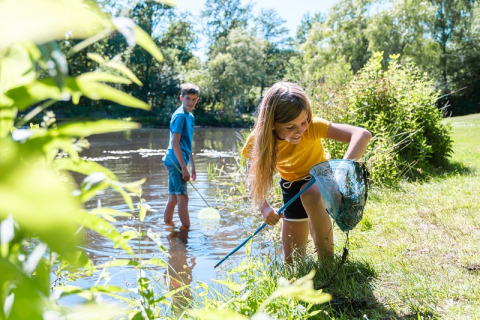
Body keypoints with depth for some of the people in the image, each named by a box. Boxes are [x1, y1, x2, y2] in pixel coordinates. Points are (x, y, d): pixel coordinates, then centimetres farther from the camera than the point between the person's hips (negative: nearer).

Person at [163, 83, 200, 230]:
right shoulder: (180, 115, -12)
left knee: (173, 198, 13)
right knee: (182, 197, -8)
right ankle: (186, 229, -3)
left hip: (174, 162, 9)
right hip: (176, 162, -9)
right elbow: (175, 143, -18)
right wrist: (184, 168, -19)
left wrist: (193, 167, 22)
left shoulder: (190, 117, 17)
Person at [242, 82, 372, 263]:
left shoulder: (312, 126, -33)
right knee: (292, 261, 4)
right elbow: (253, 177, -14)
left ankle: (327, 261, -24)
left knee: (310, 194, -40)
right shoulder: (257, 140, -25)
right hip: (291, 186, 3)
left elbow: (362, 135, -43)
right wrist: (264, 208, -31)